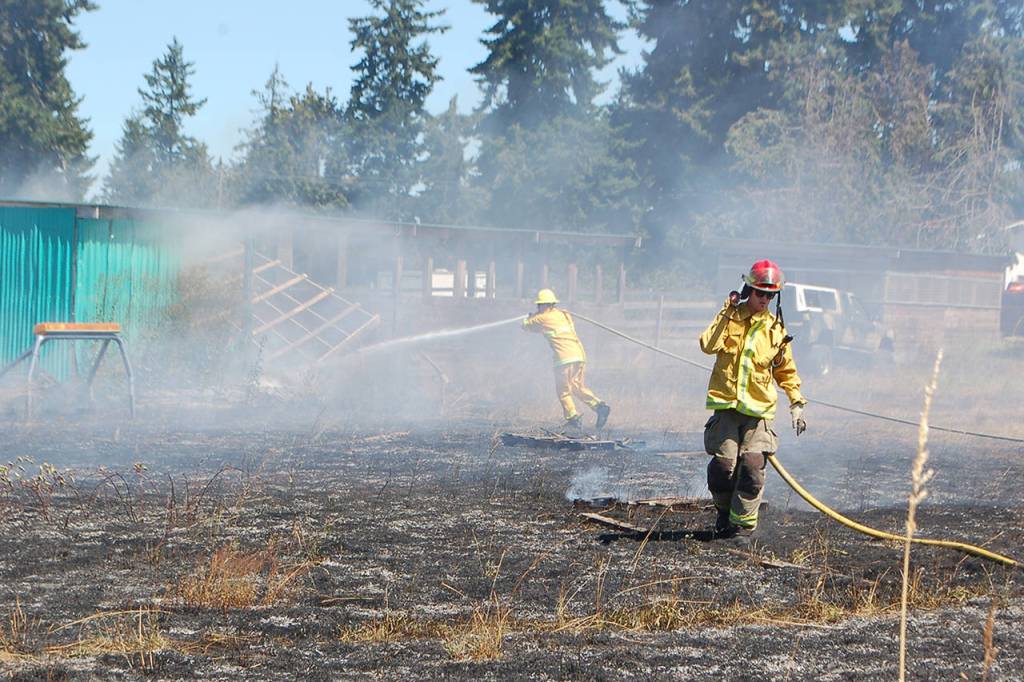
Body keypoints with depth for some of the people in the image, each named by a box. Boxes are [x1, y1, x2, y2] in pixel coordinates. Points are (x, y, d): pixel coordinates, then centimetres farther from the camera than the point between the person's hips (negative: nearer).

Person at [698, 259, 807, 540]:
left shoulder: (775, 329, 10)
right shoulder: (730, 319, 4)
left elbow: (786, 371, 20)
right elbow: (708, 346, -14)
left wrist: (796, 403, 14)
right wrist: (726, 314, -15)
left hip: (759, 409, 1)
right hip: (726, 405, -1)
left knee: (752, 467, -10)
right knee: (723, 465, -6)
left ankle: (743, 525, -1)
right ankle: (725, 511, 20)